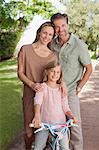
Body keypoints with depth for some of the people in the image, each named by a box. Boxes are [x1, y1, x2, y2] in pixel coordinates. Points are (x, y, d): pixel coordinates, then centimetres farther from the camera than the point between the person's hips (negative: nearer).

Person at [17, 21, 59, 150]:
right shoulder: (26, 49, -1)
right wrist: (32, 84, -17)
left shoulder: (54, 55, 6)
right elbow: (20, 72, -1)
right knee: (30, 132, 5)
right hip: (30, 94, -2)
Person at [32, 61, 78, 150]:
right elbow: (38, 101, -22)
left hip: (60, 122, 2)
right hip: (44, 122, -2)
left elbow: (65, 107, 7)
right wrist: (37, 114, -40)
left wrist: (71, 116, -13)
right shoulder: (42, 87, -5)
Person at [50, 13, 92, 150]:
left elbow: (89, 69, -4)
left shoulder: (79, 45, -12)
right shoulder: (52, 43, 1)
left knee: (74, 125, 5)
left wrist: (78, 88, -5)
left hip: (70, 92, -4)